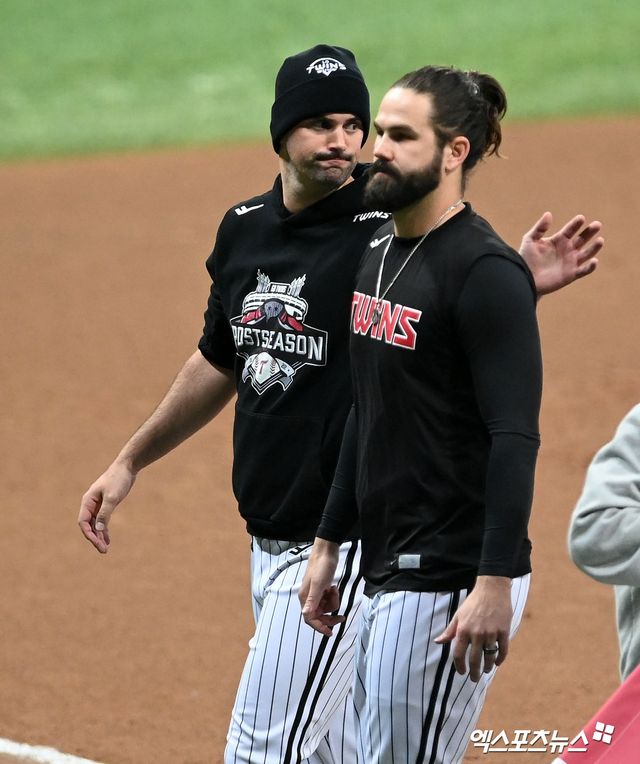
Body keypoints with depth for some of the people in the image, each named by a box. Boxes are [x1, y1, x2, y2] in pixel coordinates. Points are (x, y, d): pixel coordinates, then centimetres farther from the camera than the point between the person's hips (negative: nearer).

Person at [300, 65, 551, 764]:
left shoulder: (487, 272, -15)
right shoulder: (379, 254, 13)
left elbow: (515, 439, -20)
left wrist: (495, 586, -25)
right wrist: (328, 543, 20)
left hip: (452, 576, -9)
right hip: (384, 572, 9)